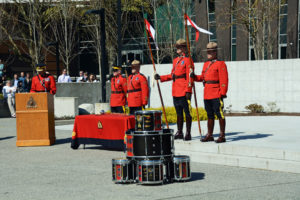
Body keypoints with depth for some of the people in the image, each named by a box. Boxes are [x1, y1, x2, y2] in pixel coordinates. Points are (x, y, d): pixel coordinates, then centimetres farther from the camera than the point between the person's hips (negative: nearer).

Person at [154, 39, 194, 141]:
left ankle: (188, 133, 2)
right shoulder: (175, 60, 17)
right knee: (179, 113, 13)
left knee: (187, 112, -2)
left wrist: (188, 90, -18)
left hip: (184, 91, -8)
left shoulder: (187, 60, -7)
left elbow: (190, 77, -12)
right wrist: (160, 77, 16)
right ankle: (179, 132, 19)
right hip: (175, 92, 8)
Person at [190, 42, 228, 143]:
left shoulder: (220, 64, -7)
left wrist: (222, 93, -18)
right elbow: (203, 77, 21)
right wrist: (195, 77, 1)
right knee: (210, 115, 13)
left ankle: (222, 136, -1)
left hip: (216, 95, -8)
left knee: (219, 114, -4)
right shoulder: (206, 64, 17)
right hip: (207, 95, 8)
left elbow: (224, 80, -13)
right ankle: (209, 135, 20)